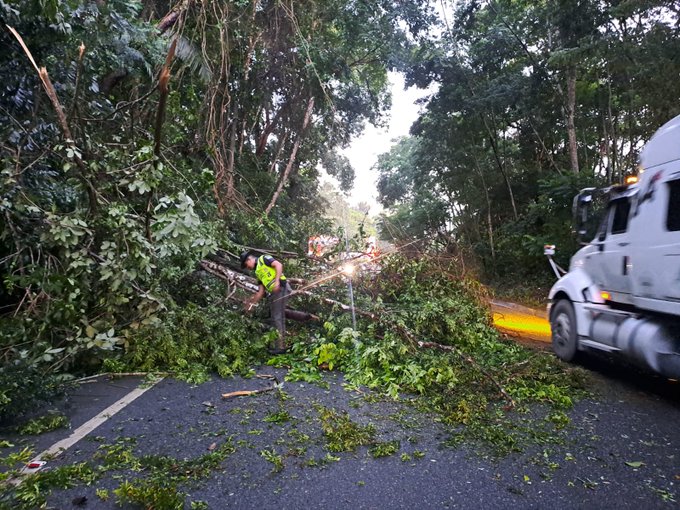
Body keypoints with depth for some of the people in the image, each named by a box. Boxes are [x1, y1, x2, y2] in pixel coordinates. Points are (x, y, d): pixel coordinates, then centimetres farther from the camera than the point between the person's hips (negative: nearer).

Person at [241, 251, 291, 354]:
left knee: (278, 318, -11)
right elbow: (261, 291, 23)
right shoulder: (258, 272, 26)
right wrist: (253, 303, 19)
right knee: (275, 319, 10)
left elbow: (279, 265, -12)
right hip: (273, 293, 9)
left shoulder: (263, 259, 4)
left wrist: (277, 281, -22)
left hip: (281, 288, -9)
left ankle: (281, 346, -10)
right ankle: (278, 344, 15)